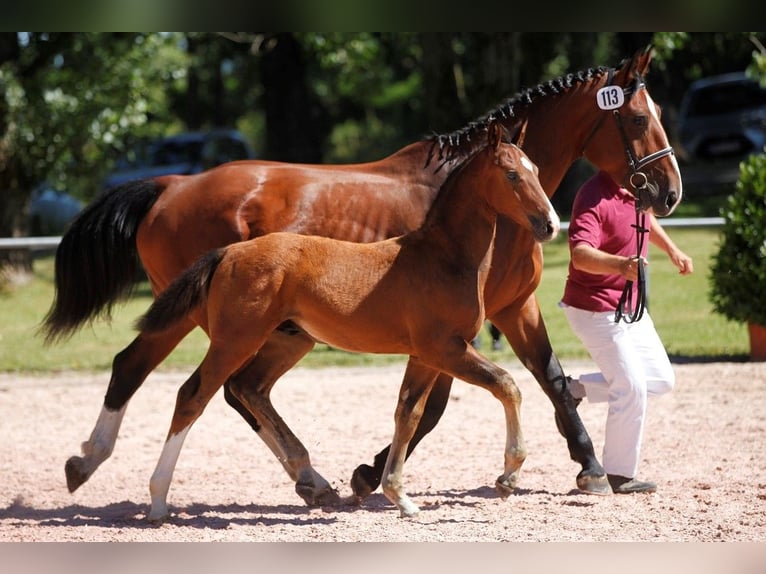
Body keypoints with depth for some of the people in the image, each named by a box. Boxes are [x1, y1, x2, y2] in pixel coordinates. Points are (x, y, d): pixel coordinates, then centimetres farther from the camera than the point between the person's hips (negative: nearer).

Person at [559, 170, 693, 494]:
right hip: (596, 310, -9)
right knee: (632, 388, -8)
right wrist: (621, 265, -58)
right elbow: (580, 254, -42)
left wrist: (672, 251, 28)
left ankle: (575, 390, 22)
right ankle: (619, 476, 6)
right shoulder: (595, 198, -26)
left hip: (630, 308, 9)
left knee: (661, 380, 15)